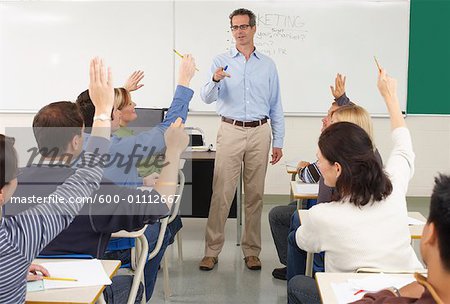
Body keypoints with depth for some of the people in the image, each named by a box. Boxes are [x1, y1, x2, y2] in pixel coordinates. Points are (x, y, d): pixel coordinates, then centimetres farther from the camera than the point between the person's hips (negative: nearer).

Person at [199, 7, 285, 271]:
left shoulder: (268, 65, 10)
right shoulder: (221, 62, 6)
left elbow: (276, 107, 11)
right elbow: (207, 98, -4)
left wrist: (278, 142, 7)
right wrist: (215, 80, -26)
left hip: (260, 133, 2)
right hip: (231, 131, -1)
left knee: (255, 194, 6)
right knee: (222, 193, -4)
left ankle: (252, 250, 16)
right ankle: (212, 250, 5)